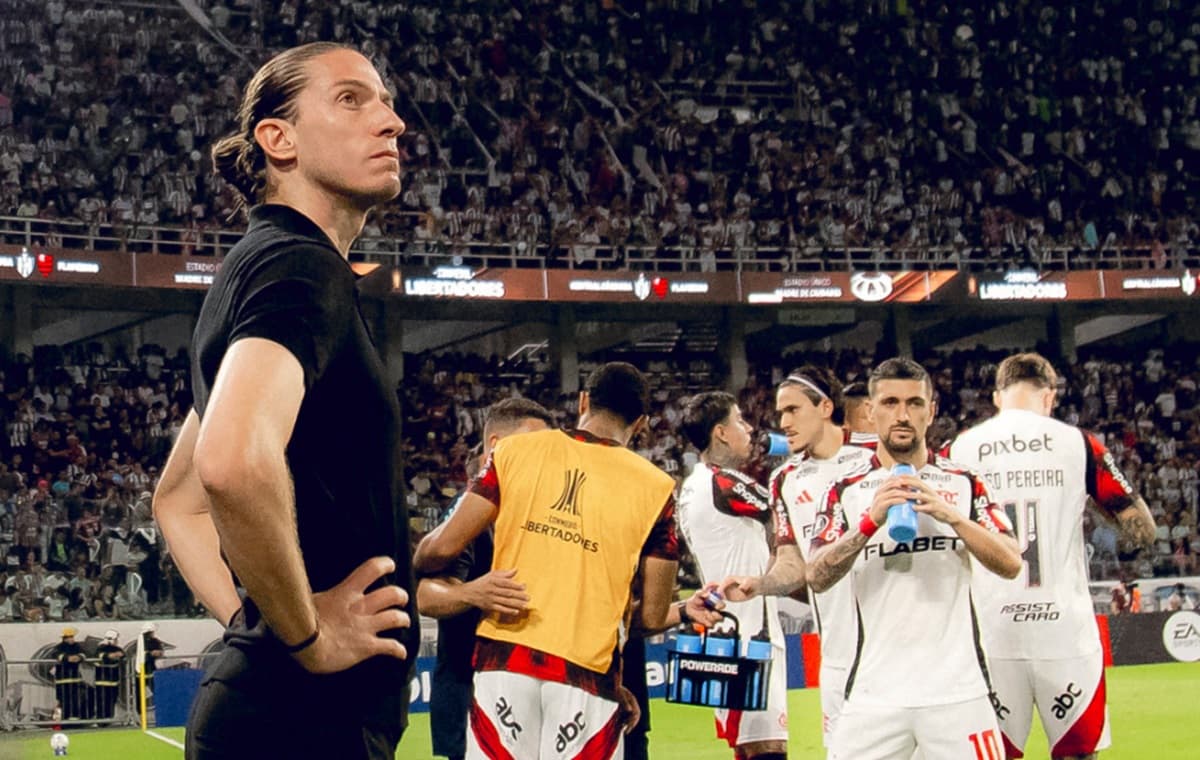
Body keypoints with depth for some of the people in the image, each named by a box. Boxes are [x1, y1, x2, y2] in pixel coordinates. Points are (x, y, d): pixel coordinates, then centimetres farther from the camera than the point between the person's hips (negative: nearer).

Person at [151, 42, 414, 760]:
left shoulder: (249, 271, 17)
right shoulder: (303, 268, -13)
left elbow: (177, 500, 25)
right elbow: (233, 463, -32)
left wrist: (247, 620, 13)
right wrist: (306, 635, -19)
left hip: (249, 699, 9)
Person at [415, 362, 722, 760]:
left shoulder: (516, 451, 5)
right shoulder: (654, 487, 3)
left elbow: (445, 547, 2)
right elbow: (652, 617, 4)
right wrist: (685, 611, 26)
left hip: (503, 658, 1)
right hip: (586, 670, -1)